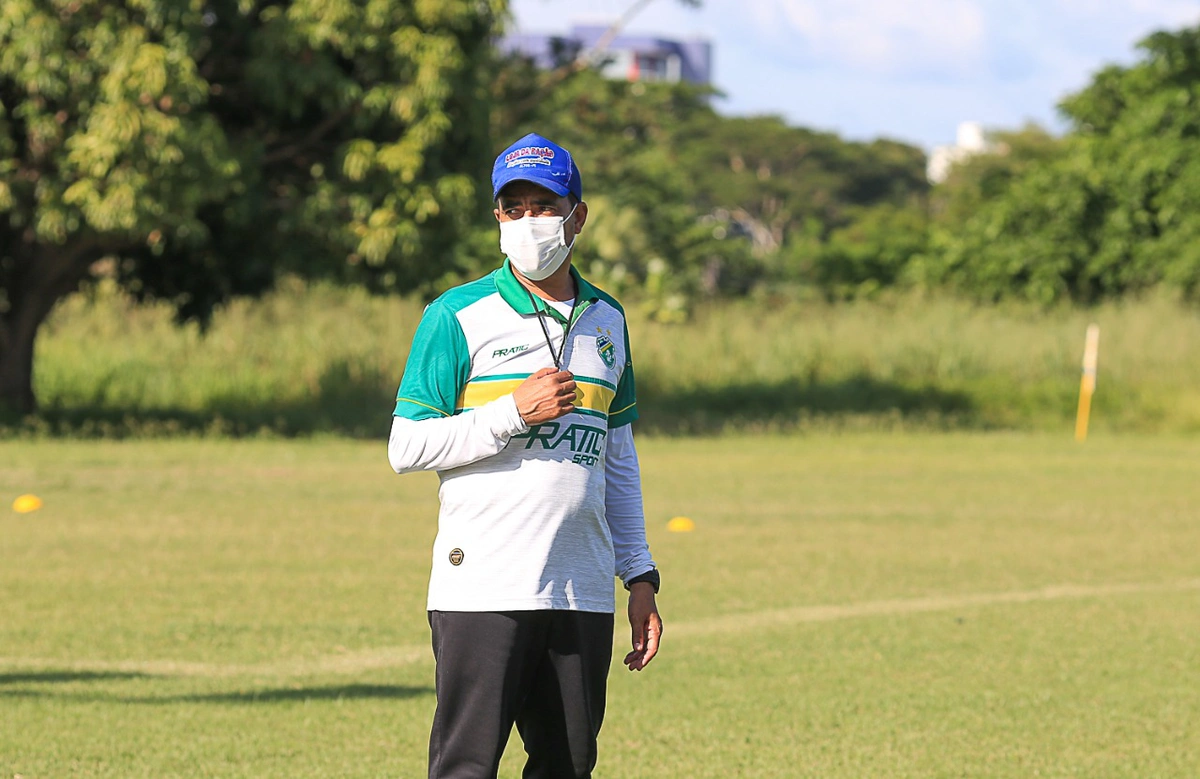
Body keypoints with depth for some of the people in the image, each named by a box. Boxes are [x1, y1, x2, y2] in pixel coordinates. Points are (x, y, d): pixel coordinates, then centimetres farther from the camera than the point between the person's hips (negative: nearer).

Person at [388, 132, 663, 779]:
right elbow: (406, 447, -4)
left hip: (583, 598, 5)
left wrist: (640, 577, 17)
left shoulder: (607, 320, 16)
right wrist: (515, 412, -13)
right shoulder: (460, 316, -1)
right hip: (484, 590, -5)